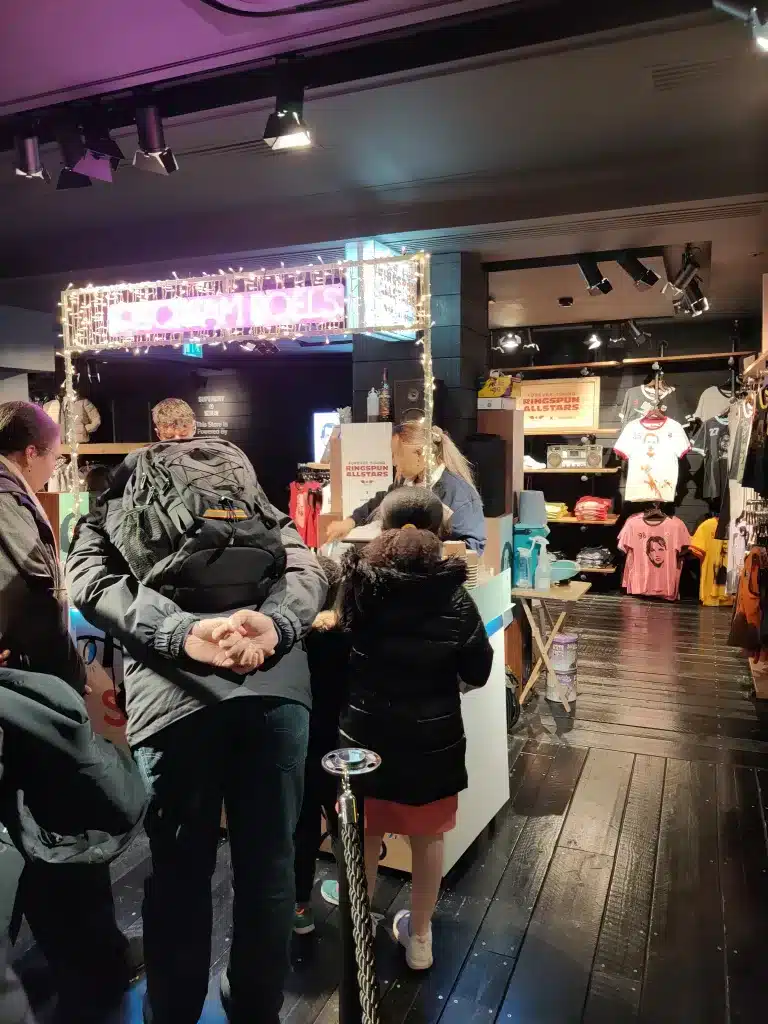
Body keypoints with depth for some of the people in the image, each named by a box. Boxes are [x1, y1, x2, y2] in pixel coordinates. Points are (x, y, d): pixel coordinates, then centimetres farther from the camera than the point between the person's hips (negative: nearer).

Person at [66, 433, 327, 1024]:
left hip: (174, 692, -2)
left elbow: (92, 583, 4)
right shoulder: (257, 503, 30)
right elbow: (308, 573, 11)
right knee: (269, 865, 16)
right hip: (276, 684, 2)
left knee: (179, 872, 15)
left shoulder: (110, 511, 26)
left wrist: (181, 636, -9)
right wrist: (274, 625, -7)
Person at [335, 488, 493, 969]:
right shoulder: (453, 594, -12)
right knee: (428, 838, 20)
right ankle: (420, 936, 38)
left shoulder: (357, 583, -12)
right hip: (433, 738, 0)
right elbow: (479, 672, -7)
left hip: (365, 733, 1)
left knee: (365, 836, 21)